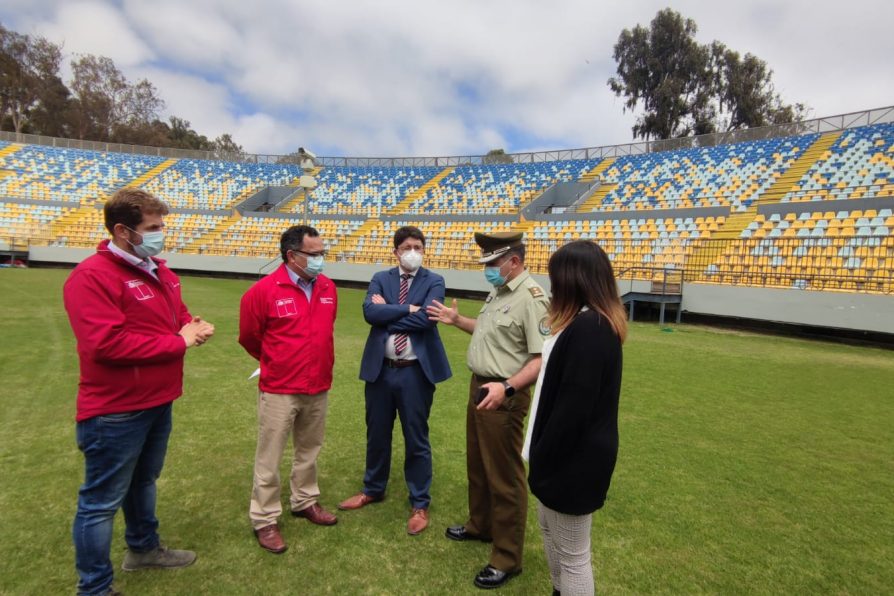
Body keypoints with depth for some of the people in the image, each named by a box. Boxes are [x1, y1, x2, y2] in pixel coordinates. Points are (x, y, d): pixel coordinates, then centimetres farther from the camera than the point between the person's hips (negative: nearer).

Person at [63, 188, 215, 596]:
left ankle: (143, 548, 48)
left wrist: (195, 326, -6)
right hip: (114, 412, -9)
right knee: (102, 501, 8)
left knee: (143, 480, 27)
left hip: (158, 402, 9)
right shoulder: (91, 277, -22)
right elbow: (108, 344, -30)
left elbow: (177, 313, 19)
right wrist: (178, 342, -22)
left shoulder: (158, 271, 7)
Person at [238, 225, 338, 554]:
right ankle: (264, 520, 26)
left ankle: (305, 501, 40)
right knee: (269, 458, 9)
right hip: (279, 390, -5)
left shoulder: (328, 288, 0)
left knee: (309, 450, 20)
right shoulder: (264, 291, -15)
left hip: (319, 387, 5)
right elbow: (249, 336, -1)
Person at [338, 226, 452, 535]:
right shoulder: (380, 279, 5)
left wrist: (388, 312, -12)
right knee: (376, 434, 19)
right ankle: (373, 489, 42)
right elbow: (370, 312, -14)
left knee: (416, 439, 9)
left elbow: (427, 318, -20)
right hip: (380, 369, 3)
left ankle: (419, 504, 27)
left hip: (415, 371, -3)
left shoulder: (434, 282, -3)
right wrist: (408, 308, -17)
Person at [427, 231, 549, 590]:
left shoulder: (531, 298, -22)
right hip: (479, 386, 10)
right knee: (477, 464, 24)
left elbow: (541, 358, -28)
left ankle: (507, 559, 21)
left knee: (505, 476, 4)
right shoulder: (498, 291, 10)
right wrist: (456, 320, 12)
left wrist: (507, 387, -39)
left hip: (504, 395, -10)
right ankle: (480, 526, 45)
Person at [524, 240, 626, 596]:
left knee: (573, 555, 9)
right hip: (572, 451, 10)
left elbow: (573, 408, -27)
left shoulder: (587, 328, -26)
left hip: (573, 457, -10)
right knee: (548, 524, 27)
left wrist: (543, 458, -15)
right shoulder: (596, 322, 7)